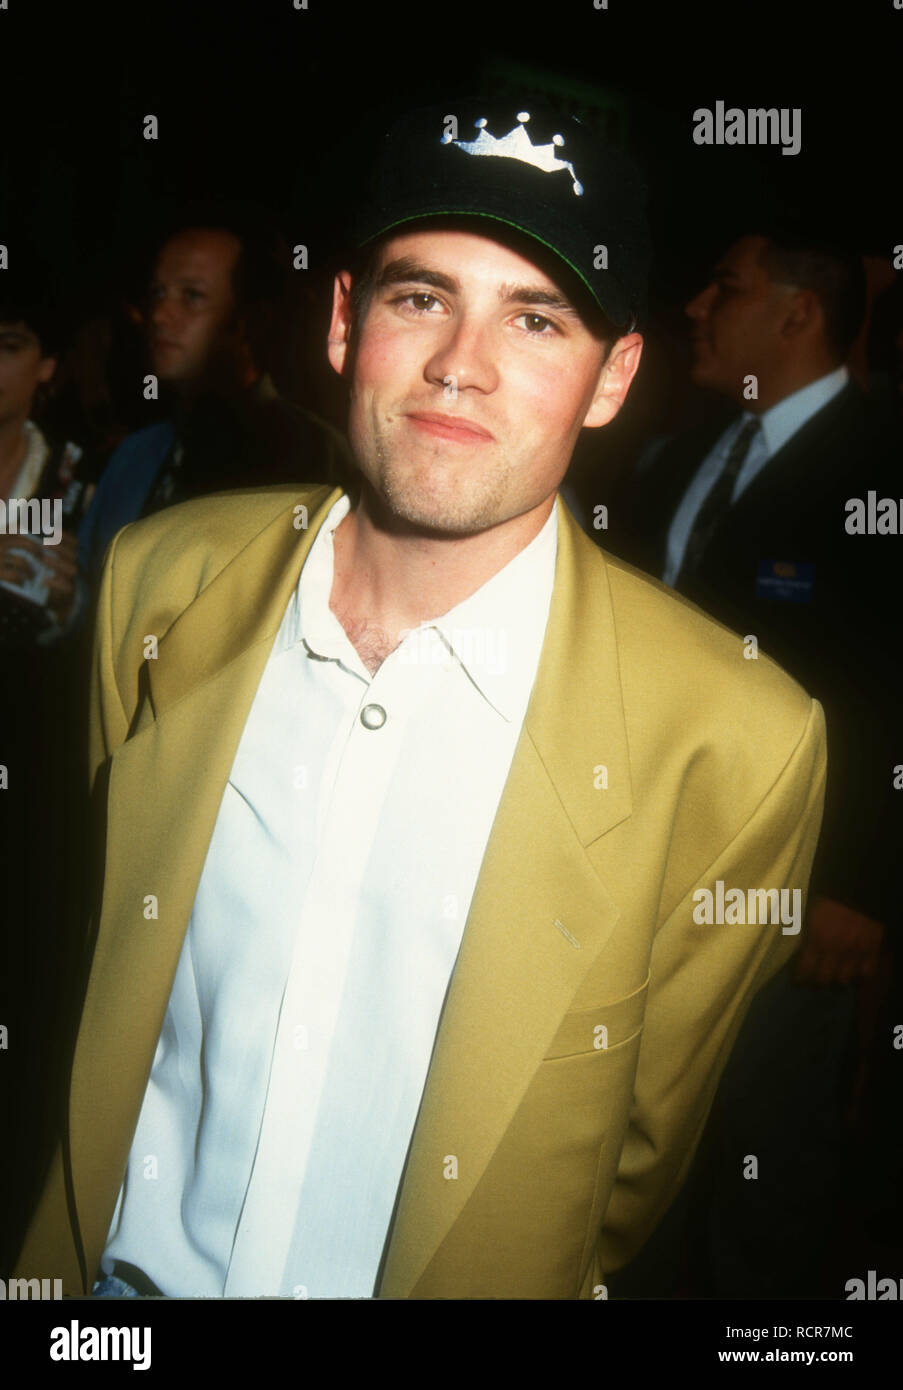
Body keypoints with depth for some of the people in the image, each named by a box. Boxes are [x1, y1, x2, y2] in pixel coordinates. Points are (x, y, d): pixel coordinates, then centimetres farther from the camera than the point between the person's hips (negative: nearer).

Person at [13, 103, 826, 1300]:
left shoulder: (737, 748, -24)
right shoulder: (161, 576, -13)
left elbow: (642, 1155, -10)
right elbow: (96, 942, 1)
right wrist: (81, 1234, 2)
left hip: (444, 1277, -2)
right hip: (118, 1266, 3)